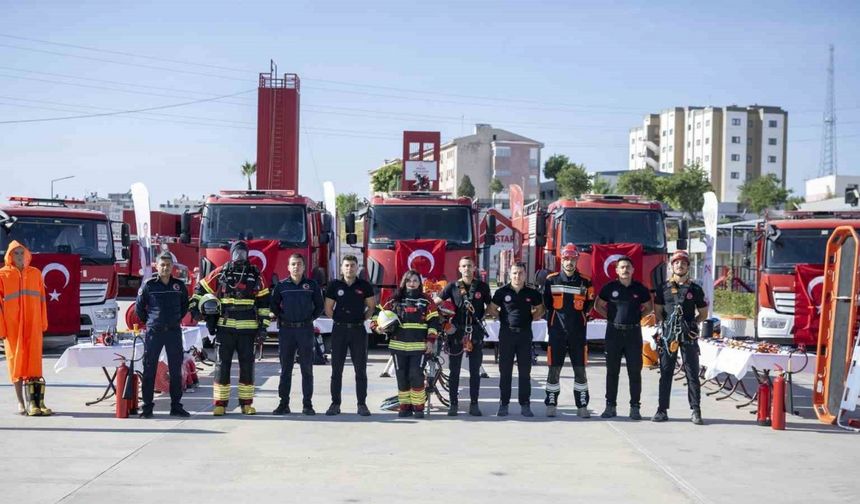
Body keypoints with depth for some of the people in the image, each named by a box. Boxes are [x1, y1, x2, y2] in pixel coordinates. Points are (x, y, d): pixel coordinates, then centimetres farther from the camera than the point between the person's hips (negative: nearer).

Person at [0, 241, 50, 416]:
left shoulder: (35, 273, 9)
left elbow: (41, 299, 9)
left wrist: (43, 323, 4)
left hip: (33, 325, 2)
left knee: (34, 359, -1)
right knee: (16, 360, 1)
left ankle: (35, 400, 3)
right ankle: (21, 403, 5)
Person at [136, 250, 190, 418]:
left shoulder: (179, 285, 5)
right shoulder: (149, 285, -2)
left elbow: (185, 305, 20)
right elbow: (139, 307, 6)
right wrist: (149, 322, 8)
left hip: (174, 331, 3)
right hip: (154, 332, -2)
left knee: (176, 370, 5)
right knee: (149, 369, 0)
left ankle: (176, 406, 12)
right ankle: (147, 407, 5)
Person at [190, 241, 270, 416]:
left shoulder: (255, 275, 7)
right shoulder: (220, 273, 4)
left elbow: (264, 301, 9)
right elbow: (201, 289, 13)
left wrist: (263, 325, 3)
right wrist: (195, 308, 1)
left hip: (248, 329, 1)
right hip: (225, 327, -1)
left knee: (247, 365, 4)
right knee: (222, 365, 0)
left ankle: (246, 403, 11)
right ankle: (220, 404, 4)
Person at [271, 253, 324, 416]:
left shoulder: (312, 285, 5)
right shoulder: (281, 285, 5)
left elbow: (319, 306, 11)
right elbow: (274, 305, 13)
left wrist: (311, 318, 3)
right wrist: (280, 317, 4)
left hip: (305, 330, 0)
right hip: (286, 330, 0)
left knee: (307, 368, 1)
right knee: (285, 368, 4)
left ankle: (307, 404, 4)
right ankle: (283, 404, 8)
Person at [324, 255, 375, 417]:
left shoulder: (365, 286, 3)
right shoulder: (334, 285, 2)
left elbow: (371, 307, 11)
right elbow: (328, 309, 7)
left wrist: (362, 319, 1)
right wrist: (339, 320, 1)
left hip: (358, 330, 0)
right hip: (339, 330, 0)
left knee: (360, 369, 1)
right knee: (336, 369, 3)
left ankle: (362, 404, 6)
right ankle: (335, 404, 8)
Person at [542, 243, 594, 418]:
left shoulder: (585, 282, 4)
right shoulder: (551, 280, 3)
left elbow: (589, 303, 15)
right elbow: (546, 303, 15)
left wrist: (580, 318, 7)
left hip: (577, 332, 1)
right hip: (557, 331, -1)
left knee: (580, 370, 2)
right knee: (554, 369, 1)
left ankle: (582, 406, 8)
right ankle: (551, 404, 10)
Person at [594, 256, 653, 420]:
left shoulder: (640, 289, 5)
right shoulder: (610, 288, 3)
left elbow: (649, 307, 17)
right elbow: (598, 305, 13)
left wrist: (638, 316, 3)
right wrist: (611, 316, 2)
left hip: (633, 332, 0)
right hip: (614, 332, 0)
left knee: (635, 371, 0)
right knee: (612, 371, 4)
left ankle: (635, 407, 6)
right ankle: (610, 406, 10)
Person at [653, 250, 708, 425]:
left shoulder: (695, 289, 8)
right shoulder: (663, 288, 9)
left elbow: (703, 313, 13)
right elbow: (658, 311, 13)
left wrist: (693, 323, -3)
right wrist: (664, 323, -4)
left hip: (689, 337, -1)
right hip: (668, 335, 1)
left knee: (692, 374, -1)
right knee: (665, 373, 3)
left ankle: (696, 411, 1)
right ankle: (662, 410, 7)